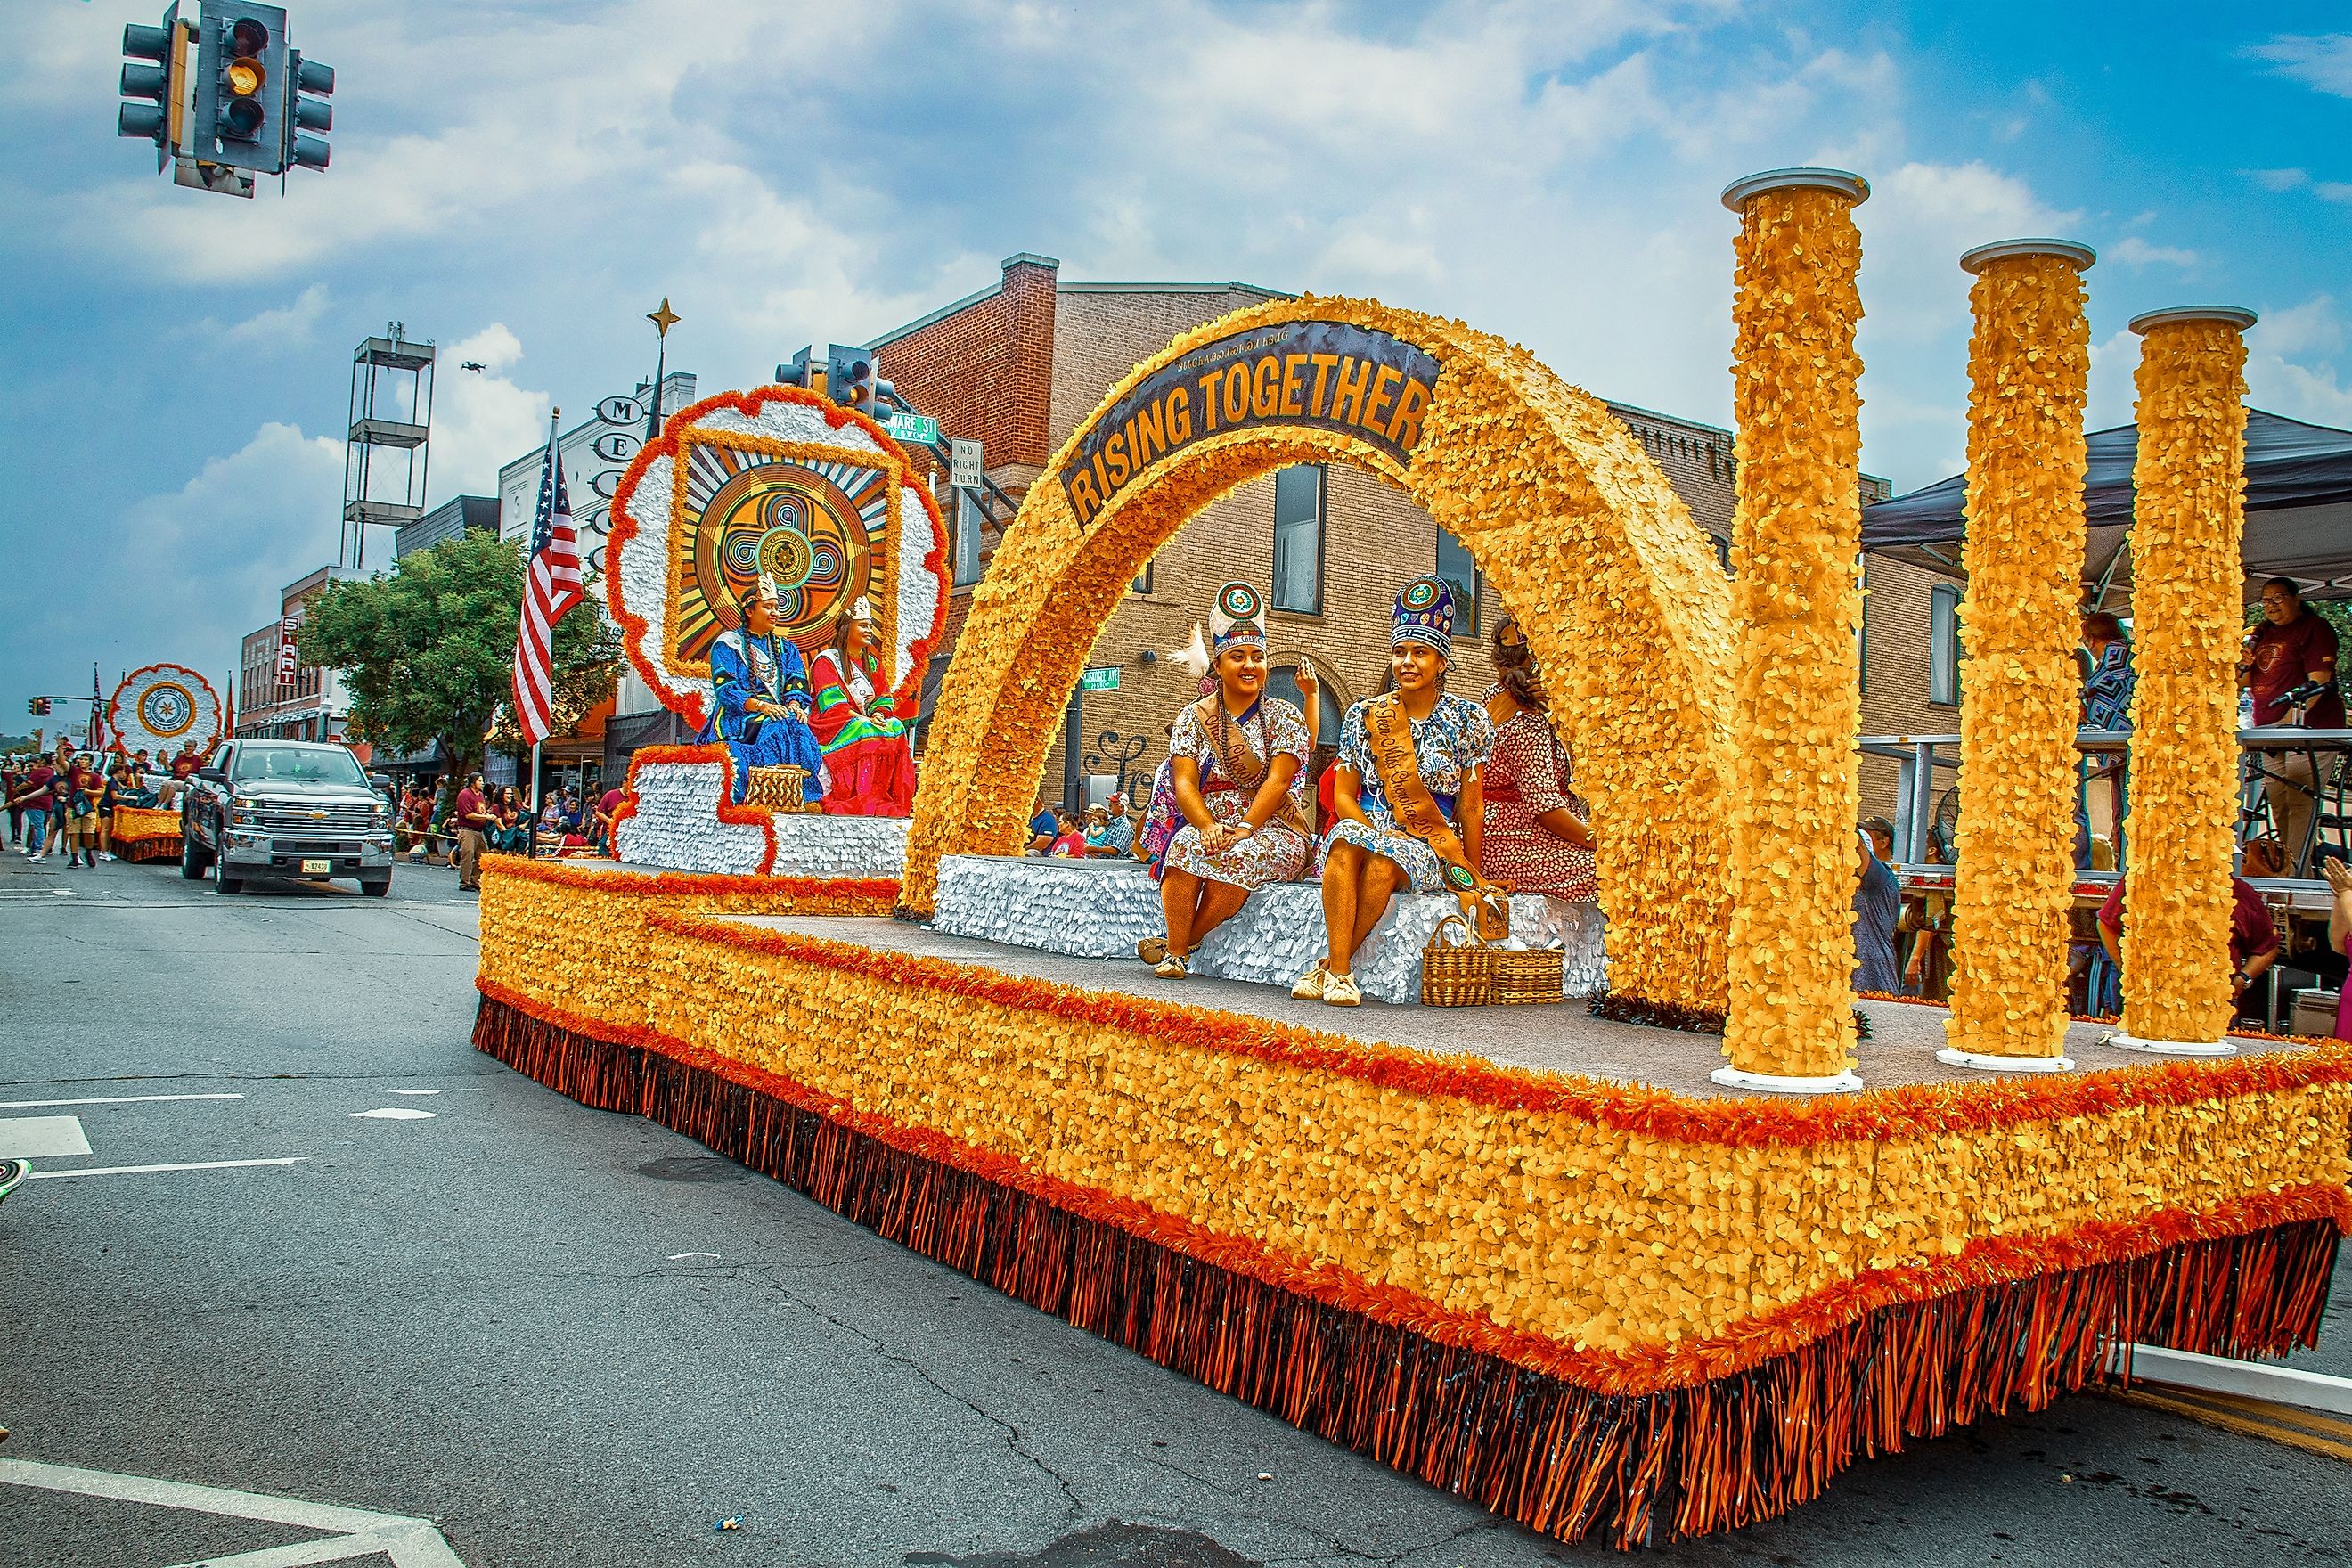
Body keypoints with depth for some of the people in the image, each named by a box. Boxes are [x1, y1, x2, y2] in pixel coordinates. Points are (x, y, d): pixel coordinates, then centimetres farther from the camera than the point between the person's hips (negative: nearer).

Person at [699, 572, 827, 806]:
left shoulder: (785, 648, 23)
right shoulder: (728, 644, 6)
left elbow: (797, 685, 9)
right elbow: (725, 688, -7)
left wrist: (794, 705, -15)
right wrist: (761, 706, -22)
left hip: (781, 714, 4)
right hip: (738, 720, -4)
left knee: (798, 728, -31)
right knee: (776, 727, -35)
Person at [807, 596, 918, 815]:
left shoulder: (872, 663, 20)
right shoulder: (826, 661, 0)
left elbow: (884, 699, 12)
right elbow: (831, 704, -11)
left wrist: (878, 714, -11)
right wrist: (864, 719, -21)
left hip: (866, 722, 5)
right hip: (833, 727, -5)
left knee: (896, 727, -24)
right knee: (866, 732, -34)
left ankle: (896, 799, -30)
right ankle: (862, 799, -38)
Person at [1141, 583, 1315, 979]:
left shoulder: (1284, 717, 4)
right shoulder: (1193, 718, 10)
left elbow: (1277, 781, -9)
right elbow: (1184, 783, -2)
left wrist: (1244, 828, -23)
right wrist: (1208, 826, -22)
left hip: (1272, 830, -2)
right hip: (1209, 823, 2)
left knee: (1242, 855, -35)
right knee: (1186, 845, -33)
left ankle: (1178, 944, -19)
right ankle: (1176, 953, -27)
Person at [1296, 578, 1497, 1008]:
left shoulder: (1467, 720, 3)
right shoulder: (1364, 715, 7)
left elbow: (1470, 806, 6)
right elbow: (1342, 796, 6)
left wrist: (1473, 875, 7)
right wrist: (1378, 830, -11)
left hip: (1431, 847, -1)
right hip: (1368, 825, 2)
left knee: (1383, 864, -36)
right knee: (1345, 845, -35)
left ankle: (1329, 967, -26)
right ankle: (1339, 971, -37)